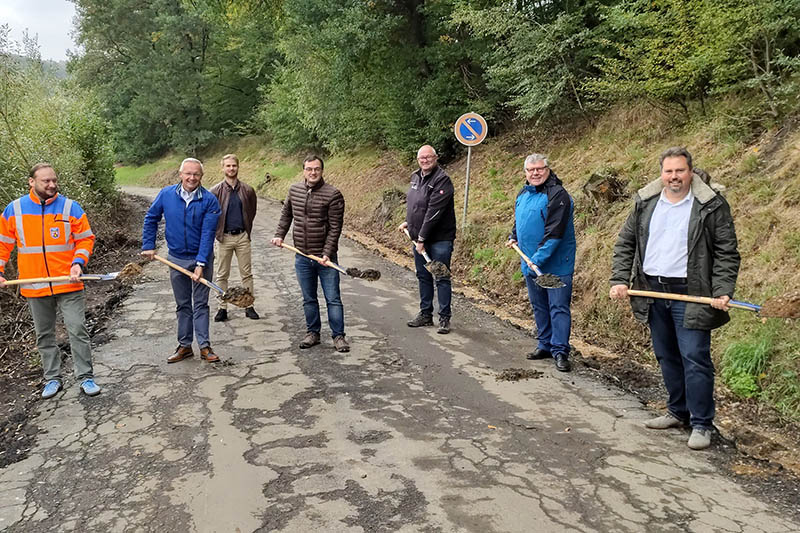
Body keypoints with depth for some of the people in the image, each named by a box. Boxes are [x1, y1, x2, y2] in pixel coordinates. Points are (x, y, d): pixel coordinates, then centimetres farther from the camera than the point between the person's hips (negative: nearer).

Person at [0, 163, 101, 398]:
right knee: (44, 336, 12)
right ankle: (52, 379, 25)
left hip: (68, 284, -2)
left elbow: (85, 238, 1)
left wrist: (78, 262, -13)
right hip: (34, 288, 2)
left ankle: (86, 377, 8)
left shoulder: (70, 207, -3)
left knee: (78, 331, -1)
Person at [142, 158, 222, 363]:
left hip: (202, 259, -3)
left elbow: (207, 234, -18)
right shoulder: (166, 194, -5)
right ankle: (185, 346, 21)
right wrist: (148, 246, 5)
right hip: (176, 259, 3)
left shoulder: (209, 200, -15)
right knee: (182, 304, 12)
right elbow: (151, 219, 8)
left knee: (200, 304, 3)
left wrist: (201, 264, -22)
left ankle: (204, 346, 9)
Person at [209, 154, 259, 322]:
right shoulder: (216, 191, -4)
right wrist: (217, 232, 3)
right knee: (222, 275, 5)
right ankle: (222, 308, 14)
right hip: (224, 238, -1)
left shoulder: (247, 190, 1)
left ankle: (249, 306, 13)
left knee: (247, 273, 5)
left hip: (242, 236, 1)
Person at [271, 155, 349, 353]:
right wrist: (279, 234, 7)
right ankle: (313, 333, 27)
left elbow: (335, 228, -13)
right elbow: (286, 214, 21)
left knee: (333, 299, 1)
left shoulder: (333, 194, -11)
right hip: (302, 256, 4)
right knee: (309, 299, 14)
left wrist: (327, 253, -19)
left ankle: (338, 336, 11)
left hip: (325, 256, -4)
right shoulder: (294, 190, 5)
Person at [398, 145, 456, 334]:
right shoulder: (415, 177, 11)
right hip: (419, 237, 8)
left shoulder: (442, 180, -16)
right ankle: (425, 314, 26)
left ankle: (444, 318, 7)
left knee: (441, 278, -2)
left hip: (439, 239, -8)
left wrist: (422, 238, -21)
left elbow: (434, 212, -21)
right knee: (423, 276, 15)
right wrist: (409, 222, 12)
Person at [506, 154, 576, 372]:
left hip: (555, 265, -8)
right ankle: (545, 345, 29)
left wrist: (538, 258, -26)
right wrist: (514, 237, 14)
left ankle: (560, 352, 2)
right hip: (530, 264, 8)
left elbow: (554, 232, -23)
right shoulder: (523, 194, 11)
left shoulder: (557, 195, -15)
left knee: (558, 307, -4)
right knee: (539, 306, 16)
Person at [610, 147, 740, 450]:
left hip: (690, 296, -5)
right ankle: (678, 412, 30)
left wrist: (722, 291, -15)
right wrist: (620, 280, 0)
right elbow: (625, 243, 11)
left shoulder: (711, 205, -5)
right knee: (666, 357, 14)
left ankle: (701, 424, 7)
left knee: (695, 359, -5)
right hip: (653, 292, 5)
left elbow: (727, 253, -4)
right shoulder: (645, 203, 7)